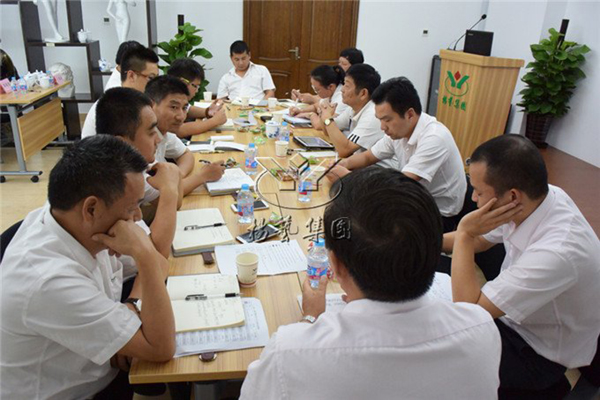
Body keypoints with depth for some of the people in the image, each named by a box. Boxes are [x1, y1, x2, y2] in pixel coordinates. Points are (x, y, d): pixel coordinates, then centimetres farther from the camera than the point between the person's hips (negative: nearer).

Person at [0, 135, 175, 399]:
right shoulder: (49, 280, -34)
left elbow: (158, 263, 1)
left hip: (96, 364, 6)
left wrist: (133, 308, -16)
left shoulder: (78, 224, -13)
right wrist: (143, 254, -34)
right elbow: (161, 349, -30)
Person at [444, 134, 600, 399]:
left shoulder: (556, 252, -38)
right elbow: (480, 241, 4)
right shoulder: (536, 197, -16)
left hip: (539, 353, -7)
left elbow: (469, 309, -31)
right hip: (510, 316, 7)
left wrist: (464, 234, -30)